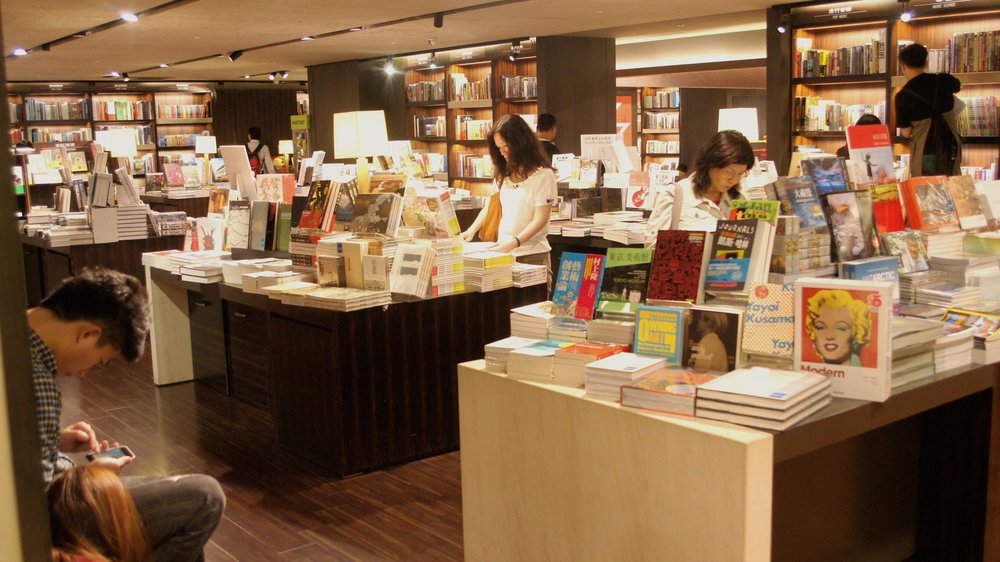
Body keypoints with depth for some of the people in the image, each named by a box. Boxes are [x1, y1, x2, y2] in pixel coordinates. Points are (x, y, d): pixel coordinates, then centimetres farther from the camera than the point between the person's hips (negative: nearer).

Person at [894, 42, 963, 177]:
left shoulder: (903, 96, -13)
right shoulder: (944, 80, -3)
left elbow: (906, 132, -7)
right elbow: (958, 86, 23)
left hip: (924, 153, -3)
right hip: (951, 148, 3)